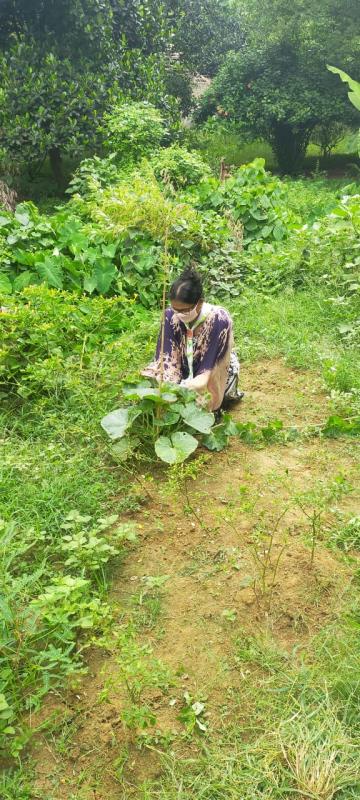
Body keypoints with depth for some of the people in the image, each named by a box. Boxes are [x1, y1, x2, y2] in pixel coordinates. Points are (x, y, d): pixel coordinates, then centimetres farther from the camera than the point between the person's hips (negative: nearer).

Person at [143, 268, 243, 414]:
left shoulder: (219, 319, -30)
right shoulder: (171, 315, -19)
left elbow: (209, 365, -30)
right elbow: (169, 357, -18)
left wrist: (187, 389, -42)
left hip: (214, 372, -4)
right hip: (186, 369, 4)